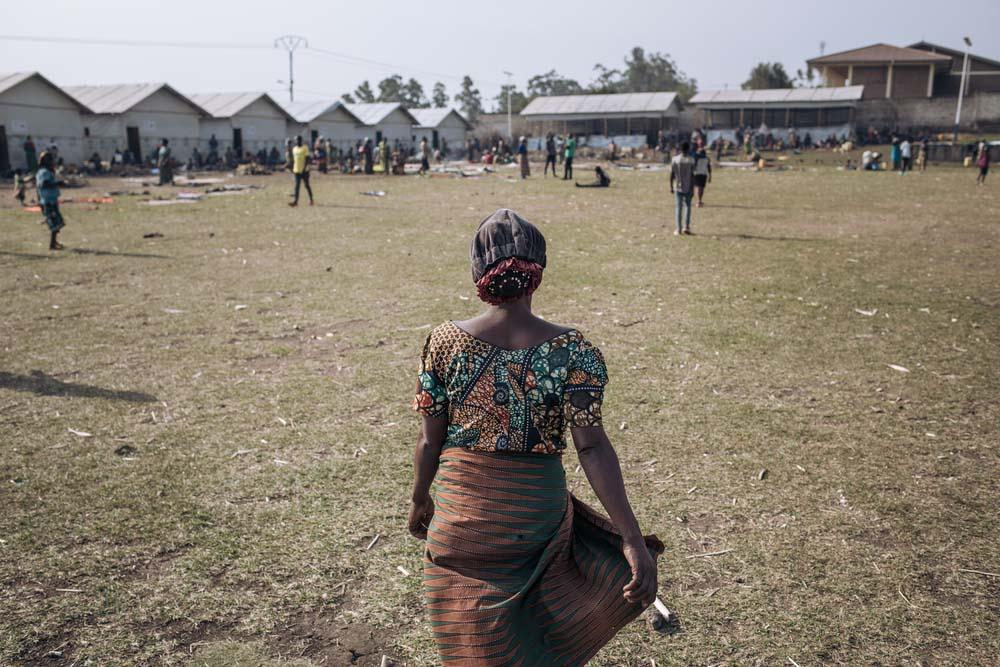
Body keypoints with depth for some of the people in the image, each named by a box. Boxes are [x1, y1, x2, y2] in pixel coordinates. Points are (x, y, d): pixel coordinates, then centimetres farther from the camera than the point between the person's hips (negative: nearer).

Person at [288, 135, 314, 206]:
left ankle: (311, 199, 15)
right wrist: (292, 169, 13)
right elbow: (293, 160, 17)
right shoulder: (294, 149, 11)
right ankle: (296, 200, -2)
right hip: (297, 171, 5)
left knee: (306, 185, 3)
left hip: (304, 171, -5)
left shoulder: (305, 148, -7)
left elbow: (307, 159, -12)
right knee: (297, 186, 1)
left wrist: (304, 168, -19)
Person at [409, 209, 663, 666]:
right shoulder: (572, 351, -14)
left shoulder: (444, 343, -11)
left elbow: (430, 441, -5)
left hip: (460, 513, 0)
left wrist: (419, 499, 12)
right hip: (538, 516, 0)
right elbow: (592, 447, -19)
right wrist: (632, 539, -17)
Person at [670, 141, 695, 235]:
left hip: (678, 188, 1)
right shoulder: (691, 160, -7)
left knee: (678, 208, 4)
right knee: (687, 206, 17)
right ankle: (686, 226, 9)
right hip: (688, 188, -1)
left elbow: (672, 174, -1)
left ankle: (678, 229, 0)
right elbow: (692, 175, -9)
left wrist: (671, 187, 8)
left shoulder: (675, 159, -2)